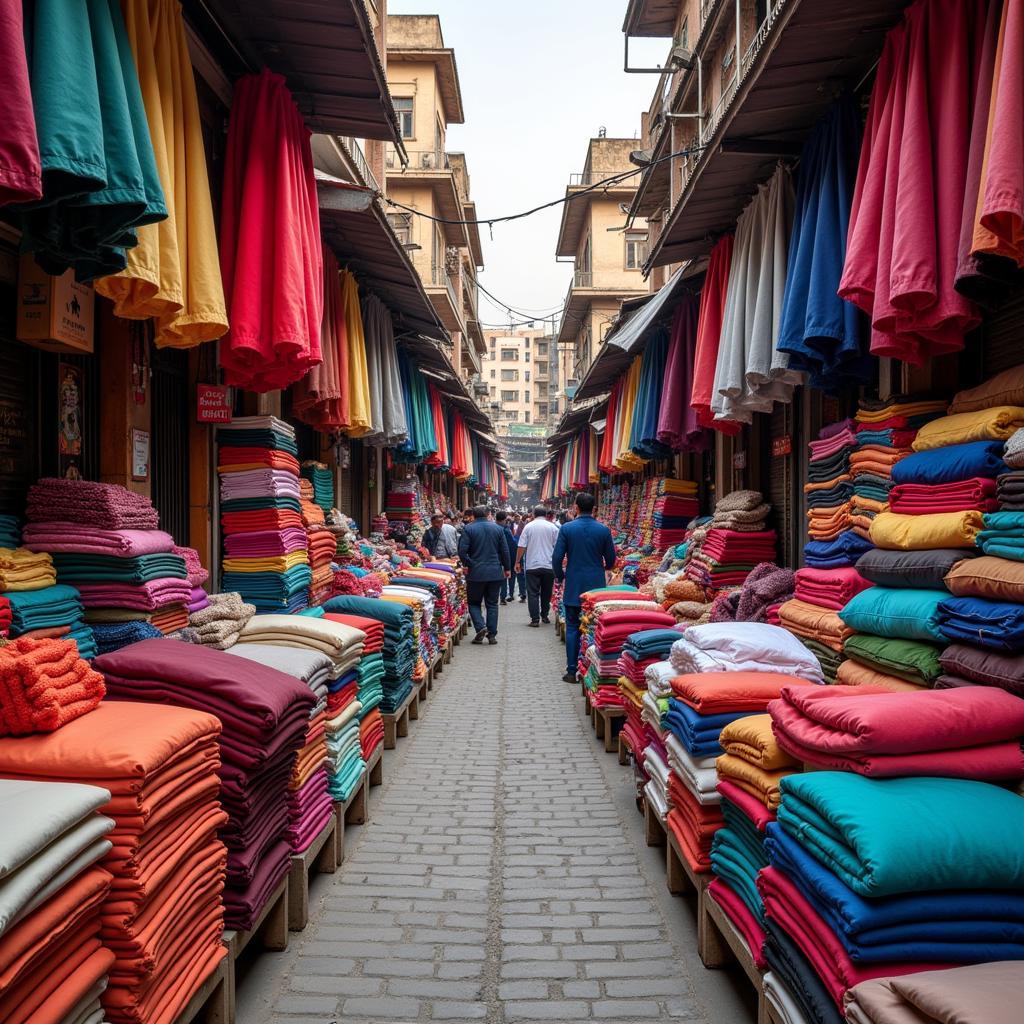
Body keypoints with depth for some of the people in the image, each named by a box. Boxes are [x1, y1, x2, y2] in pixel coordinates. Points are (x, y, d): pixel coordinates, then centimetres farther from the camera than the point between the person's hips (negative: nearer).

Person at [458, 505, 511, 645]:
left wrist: (467, 564, 2)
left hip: (476, 572, -2)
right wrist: (507, 568, 13)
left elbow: (462, 551, -13)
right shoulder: (498, 528, 3)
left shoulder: (468, 529, -5)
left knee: (474, 602, 11)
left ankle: (480, 627, -10)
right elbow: (505, 551, 4)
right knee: (492, 604, 9)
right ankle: (492, 635, 7)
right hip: (495, 573, 2)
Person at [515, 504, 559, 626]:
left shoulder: (528, 526, -2)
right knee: (546, 593, 15)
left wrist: (517, 562, 6)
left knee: (533, 593, 1)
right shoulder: (553, 527, 0)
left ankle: (535, 619, -3)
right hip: (549, 566, 1)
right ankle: (544, 616, 22)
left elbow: (521, 546, -3)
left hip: (532, 566, -1)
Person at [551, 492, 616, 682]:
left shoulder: (567, 528, -7)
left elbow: (557, 558, -7)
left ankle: (572, 671, 5)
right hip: (597, 586, 1)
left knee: (572, 628, 5)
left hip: (574, 587, -1)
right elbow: (611, 560, 7)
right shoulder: (604, 530, -2)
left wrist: (560, 576, 11)